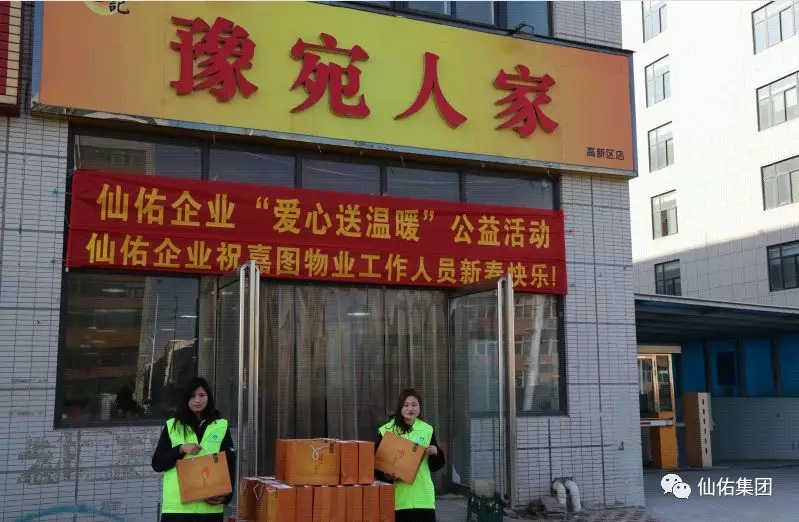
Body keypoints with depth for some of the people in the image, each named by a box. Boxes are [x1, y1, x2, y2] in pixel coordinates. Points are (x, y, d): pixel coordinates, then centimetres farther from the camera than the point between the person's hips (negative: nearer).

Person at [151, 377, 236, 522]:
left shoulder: (221, 426, 8)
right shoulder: (172, 426, 7)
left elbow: (230, 465, 7)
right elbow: (157, 464, 5)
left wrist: (226, 495, -8)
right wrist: (180, 449, -11)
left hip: (210, 506, 1)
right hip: (177, 505, -1)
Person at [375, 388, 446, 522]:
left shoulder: (427, 430, 8)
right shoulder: (386, 431, 0)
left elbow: (435, 466, 12)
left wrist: (435, 453, -8)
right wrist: (385, 475, -14)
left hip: (423, 495, 2)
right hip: (397, 496, -2)